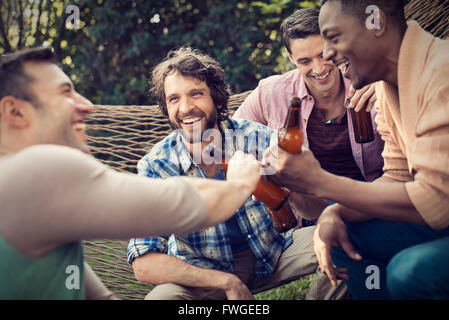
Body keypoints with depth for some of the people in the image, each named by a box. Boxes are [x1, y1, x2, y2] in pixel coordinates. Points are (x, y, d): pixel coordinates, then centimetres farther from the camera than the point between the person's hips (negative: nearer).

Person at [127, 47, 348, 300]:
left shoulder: (258, 138, -14)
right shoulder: (154, 167, -15)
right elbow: (144, 263, -19)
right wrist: (227, 282, -27)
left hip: (270, 257, 2)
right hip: (202, 274, -1)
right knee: (163, 296, -32)